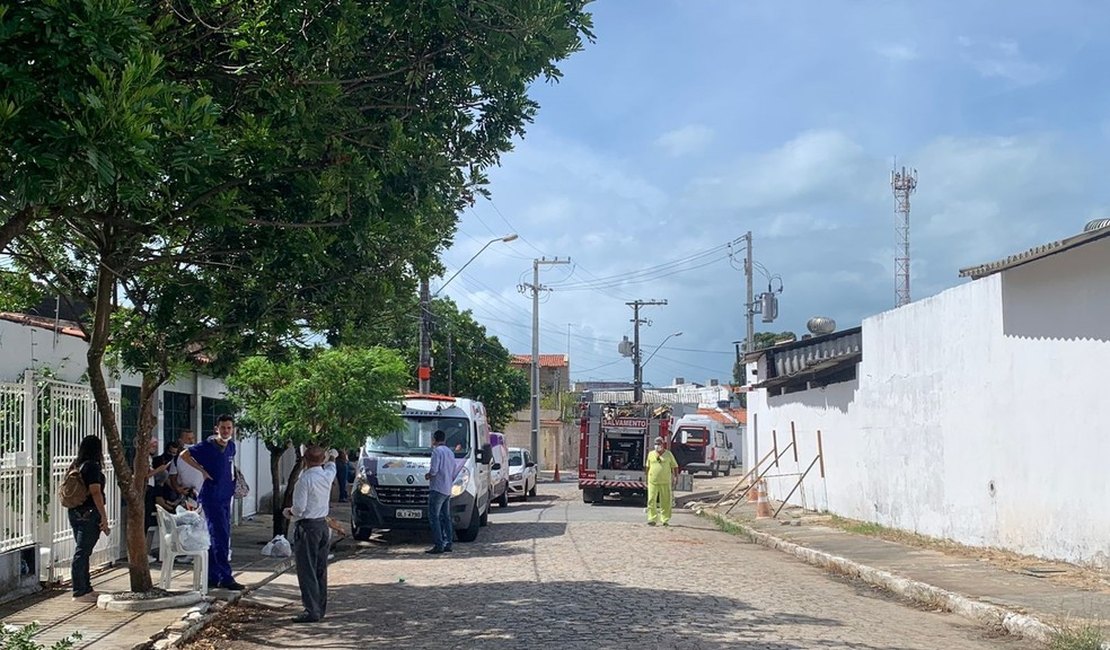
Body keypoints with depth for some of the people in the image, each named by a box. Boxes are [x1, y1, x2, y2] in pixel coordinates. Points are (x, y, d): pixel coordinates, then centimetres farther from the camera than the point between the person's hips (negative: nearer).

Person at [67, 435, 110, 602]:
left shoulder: (76, 466, 11)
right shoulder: (92, 466, -14)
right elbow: (95, 492, -18)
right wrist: (104, 516, -15)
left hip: (74, 512, 8)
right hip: (89, 514, -8)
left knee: (83, 552, 15)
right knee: (82, 553, -5)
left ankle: (86, 589, 22)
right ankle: (80, 592, -2)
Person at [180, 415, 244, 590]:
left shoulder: (231, 446, 9)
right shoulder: (207, 446, -11)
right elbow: (184, 455, -7)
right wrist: (202, 470, -10)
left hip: (225, 497, 7)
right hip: (211, 497, -7)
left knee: (218, 538, 10)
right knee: (220, 537, -9)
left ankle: (212, 578, 17)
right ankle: (225, 577, -7)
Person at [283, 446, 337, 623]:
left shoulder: (305, 479, -17)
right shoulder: (327, 475, 4)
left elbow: (299, 507, -18)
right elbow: (331, 466, 29)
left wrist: (289, 512, 3)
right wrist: (332, 457, 50)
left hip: (307, 527, -7)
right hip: (323, 525, 7)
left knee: (307, 570, -5)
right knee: (321, 570, 14)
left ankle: (311, 611, -7)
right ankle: (321, 608, 20)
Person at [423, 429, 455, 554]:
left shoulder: (437, 451, -10)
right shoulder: (450, 452, 18)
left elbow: (434, 470, -18)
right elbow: (453, 475, 21)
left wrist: (428, 475, 0)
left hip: (437, 489, -9)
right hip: (448, 490, 9)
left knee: (434, 517, -8)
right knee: (446, 517, 11)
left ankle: (438, 545, -13)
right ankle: (447, 543, 11)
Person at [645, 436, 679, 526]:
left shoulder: (668, 454, 4)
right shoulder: (651, 454, 10)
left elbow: (674, 466, 8)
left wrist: (675, 477, 0)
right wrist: (647, 479, 17)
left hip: (665, 482, -1)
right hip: (653, 482, 1)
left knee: (666, 501, 1)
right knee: (652, 500, -6)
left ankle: (665, 520, 9)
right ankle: (652, 519, -5)